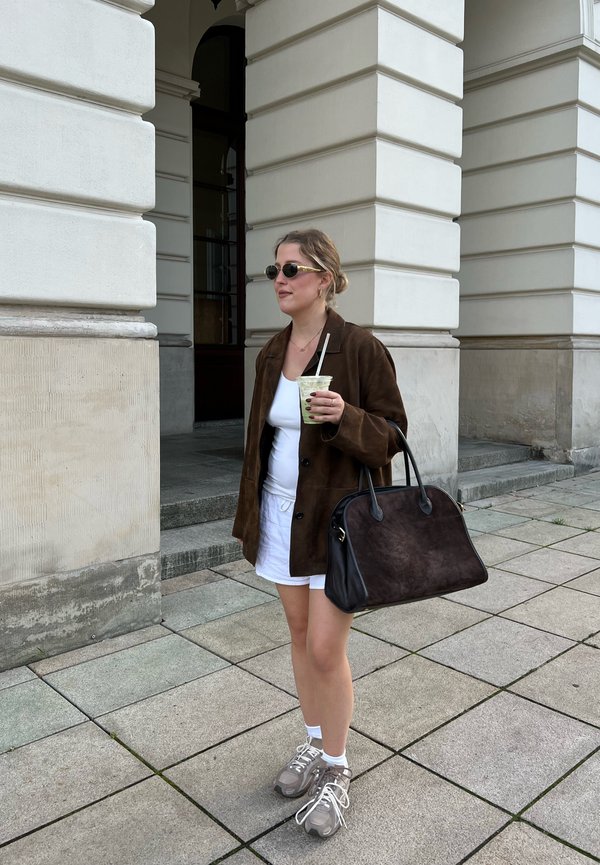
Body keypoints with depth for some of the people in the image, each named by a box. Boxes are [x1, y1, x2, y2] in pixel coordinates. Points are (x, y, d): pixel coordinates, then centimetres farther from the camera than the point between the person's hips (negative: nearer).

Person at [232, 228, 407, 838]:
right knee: (299, 634, 17)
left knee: (325, 647, -2)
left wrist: (343, 418, -29)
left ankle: (335, 770, 22)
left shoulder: (361, 348, -13)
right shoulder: (272, 352, 6)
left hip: (337, 516, -6)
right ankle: (314, 743, 37)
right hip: (282, 512, 6)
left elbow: (393, 435, -9)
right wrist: (250, 513, 14)